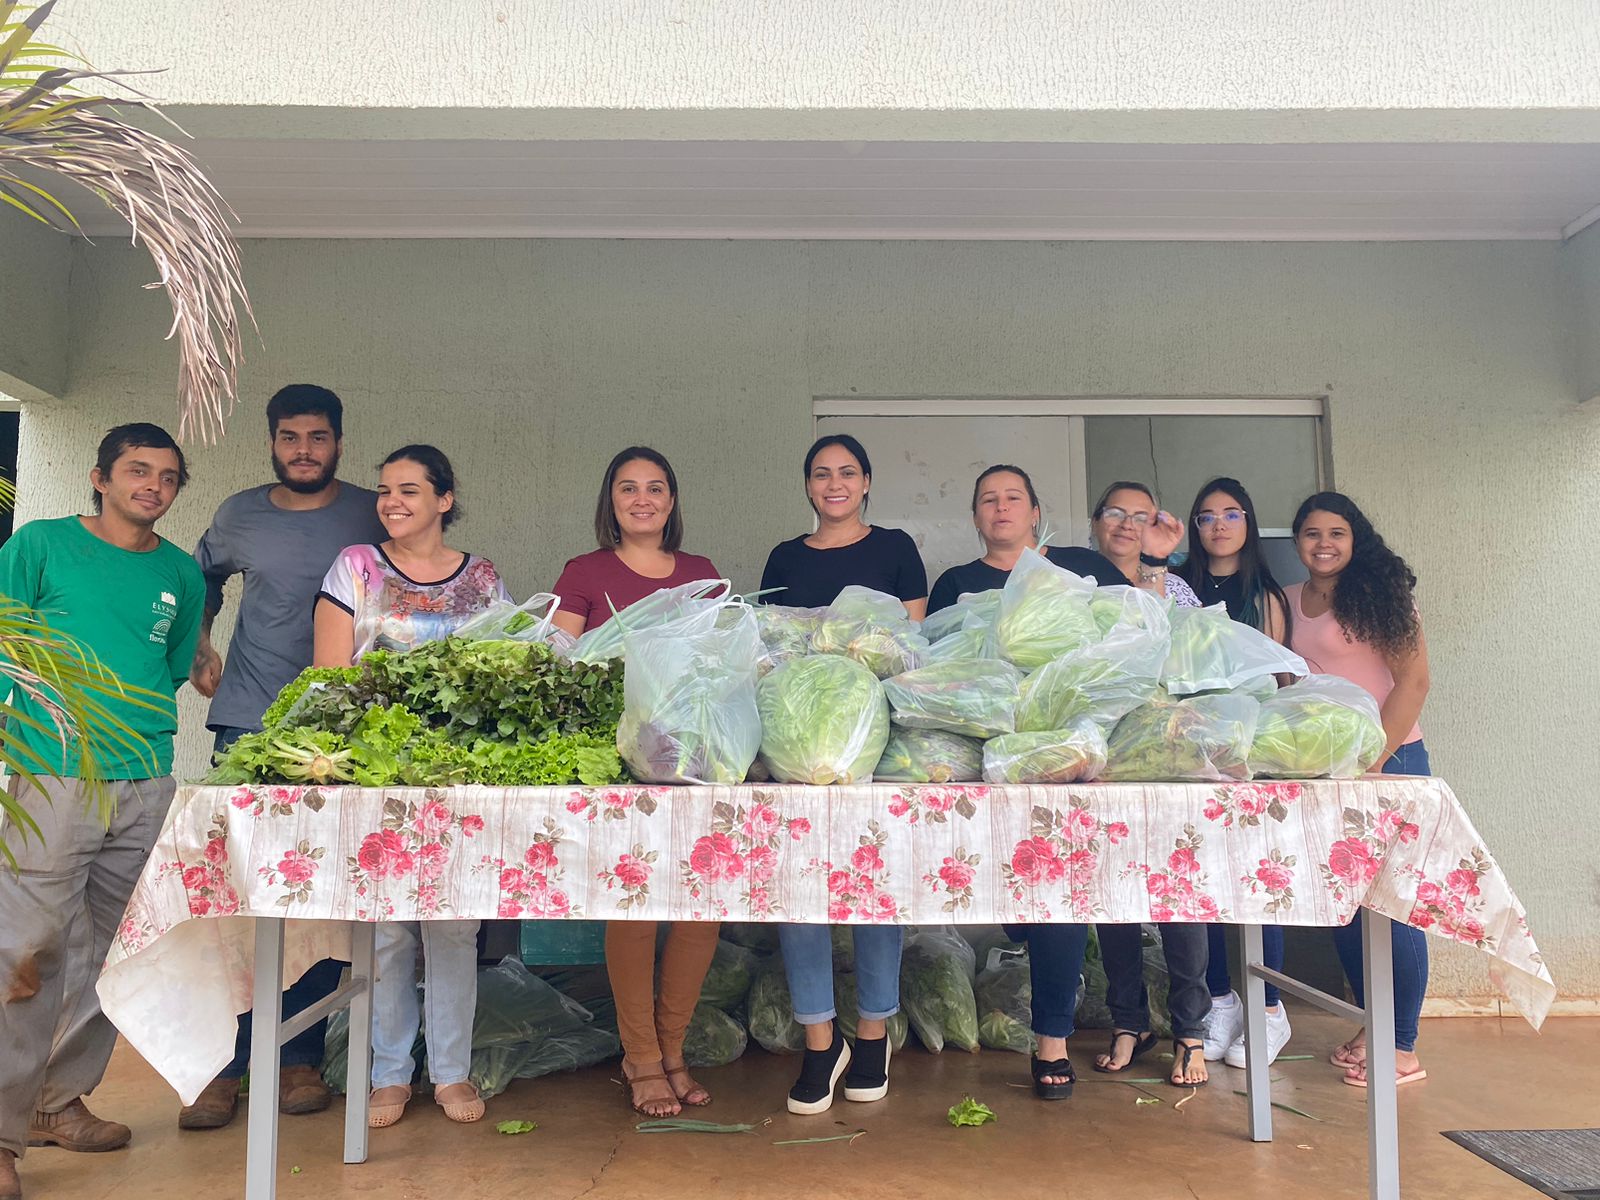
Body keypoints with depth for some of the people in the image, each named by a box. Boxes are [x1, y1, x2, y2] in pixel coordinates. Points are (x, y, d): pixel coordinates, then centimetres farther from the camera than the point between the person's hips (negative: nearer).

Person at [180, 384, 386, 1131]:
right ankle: (224, 1065, 10)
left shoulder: (372, 516, 2)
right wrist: (199, 650, 15)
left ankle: (301, 1059, 15)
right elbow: (202, 579, 27)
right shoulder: (238, 515, 9)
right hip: (246, 724, 2)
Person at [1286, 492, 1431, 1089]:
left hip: (1388, 760, -5)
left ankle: (1403, 1048, 5)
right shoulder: (1288, 601, 10)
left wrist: (1370, 760, -15)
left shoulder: (1380, 593, -5)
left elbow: (1413, 682, -10)